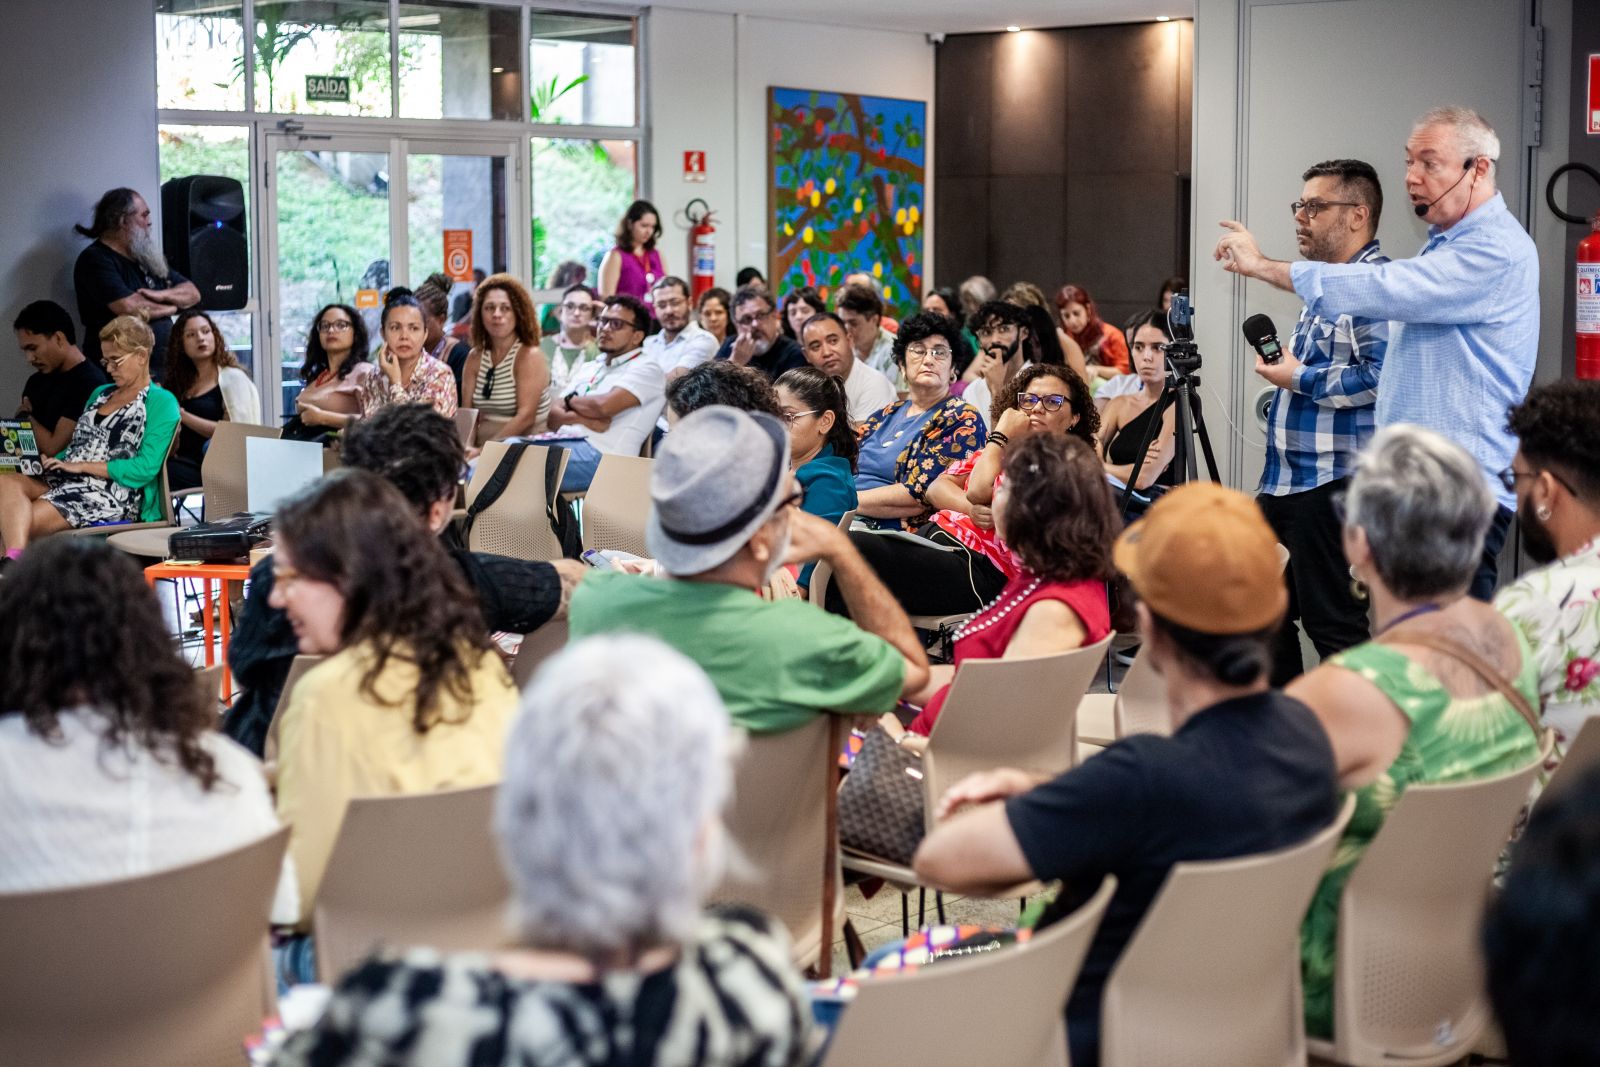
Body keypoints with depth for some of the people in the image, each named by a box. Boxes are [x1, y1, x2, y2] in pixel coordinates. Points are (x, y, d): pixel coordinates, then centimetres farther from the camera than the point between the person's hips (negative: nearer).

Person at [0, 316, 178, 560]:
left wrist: (83, 466, -11)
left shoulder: (161, 402, 1)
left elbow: (146, 467, -9)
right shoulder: (100, 394, 26)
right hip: (67, 483, 7)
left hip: (111, 494, -7)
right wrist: (49, 461, 4)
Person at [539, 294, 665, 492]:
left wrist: (571, 401, 7)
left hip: (599, 452, -7)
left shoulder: (646, 369, 3)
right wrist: (585, 419, -6)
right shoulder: (588, 369, 27)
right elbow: (554, 416, 15)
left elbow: (603, 406, -13)